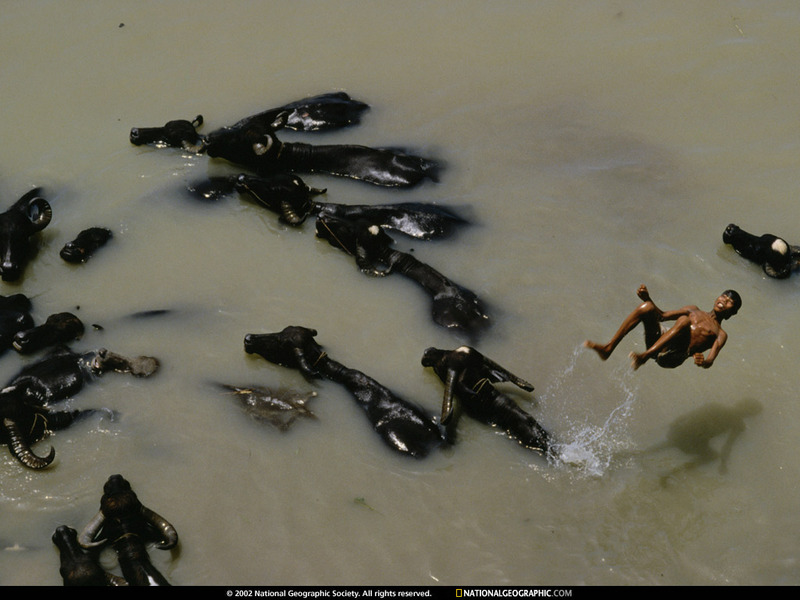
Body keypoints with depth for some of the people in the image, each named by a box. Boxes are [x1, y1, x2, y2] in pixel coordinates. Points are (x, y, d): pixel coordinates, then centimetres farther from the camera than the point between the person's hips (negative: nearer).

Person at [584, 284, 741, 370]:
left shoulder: (720, 335, 15)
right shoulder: (694, 311, 31)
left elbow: (710, 360, -3)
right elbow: (662, 315, 31)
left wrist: (704, 362, -29)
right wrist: (647, 298, 13)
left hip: (673, 357, -5)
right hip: (656, 343, 5)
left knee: (684, 320, -31)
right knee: (647, 307, -18)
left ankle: (645, 356, -42)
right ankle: (609, 348, -24)